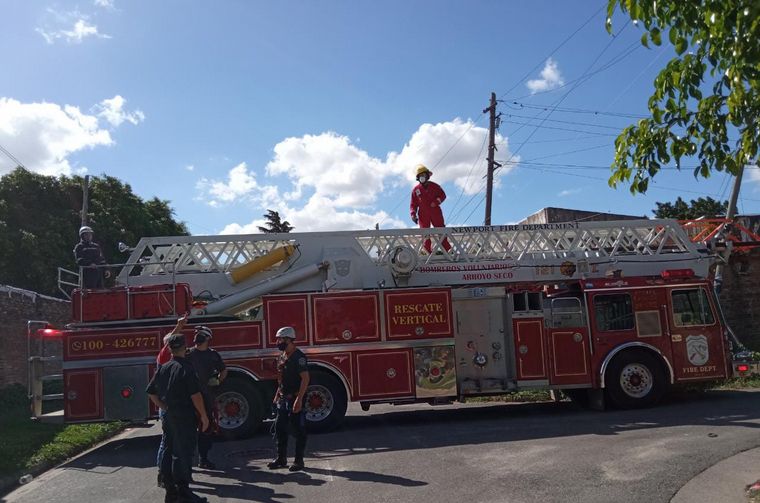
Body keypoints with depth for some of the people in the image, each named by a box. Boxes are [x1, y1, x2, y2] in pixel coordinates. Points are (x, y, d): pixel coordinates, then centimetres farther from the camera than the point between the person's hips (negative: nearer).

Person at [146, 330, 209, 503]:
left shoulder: (163, 369, 7)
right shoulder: (186, 368, -14)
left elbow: (151, 393, 13)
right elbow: (195, 394, -17)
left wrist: (165, 408, 18)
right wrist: (204, 416, -11)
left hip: (168, 416, 7)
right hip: (185, 417, -7)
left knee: (169, 452, 13)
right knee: (183, 454, -3)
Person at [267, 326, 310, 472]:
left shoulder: (298, 356, -17)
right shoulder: (282, 356, 11)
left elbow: (305, 378, -22)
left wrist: (299, 399, -27)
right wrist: (277, 396, 19)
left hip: (295, 399, -9)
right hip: (283, 399, 9)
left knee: (298, 431, 1)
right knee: (280, 428, 13)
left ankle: (299, 461, 10)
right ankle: (281, 458, 24)